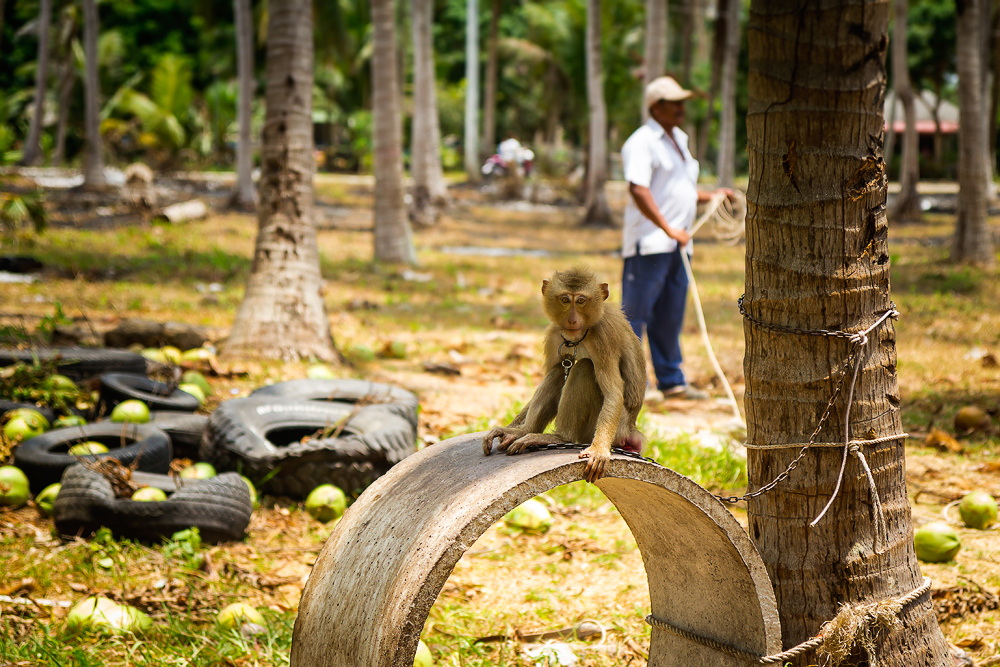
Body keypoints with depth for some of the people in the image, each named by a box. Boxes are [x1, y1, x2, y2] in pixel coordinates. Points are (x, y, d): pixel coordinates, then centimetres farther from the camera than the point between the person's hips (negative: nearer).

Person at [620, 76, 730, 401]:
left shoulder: (679, 139, 20)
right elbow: (639, 191, -21)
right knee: (635, 312, -5)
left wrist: (711, 196, 13)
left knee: (670, 314, 12)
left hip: (677, 242, 9)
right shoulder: (643, 142, -10)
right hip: (649, 240, -9)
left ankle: (671, 380, 18)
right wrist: (669, 229, -24)